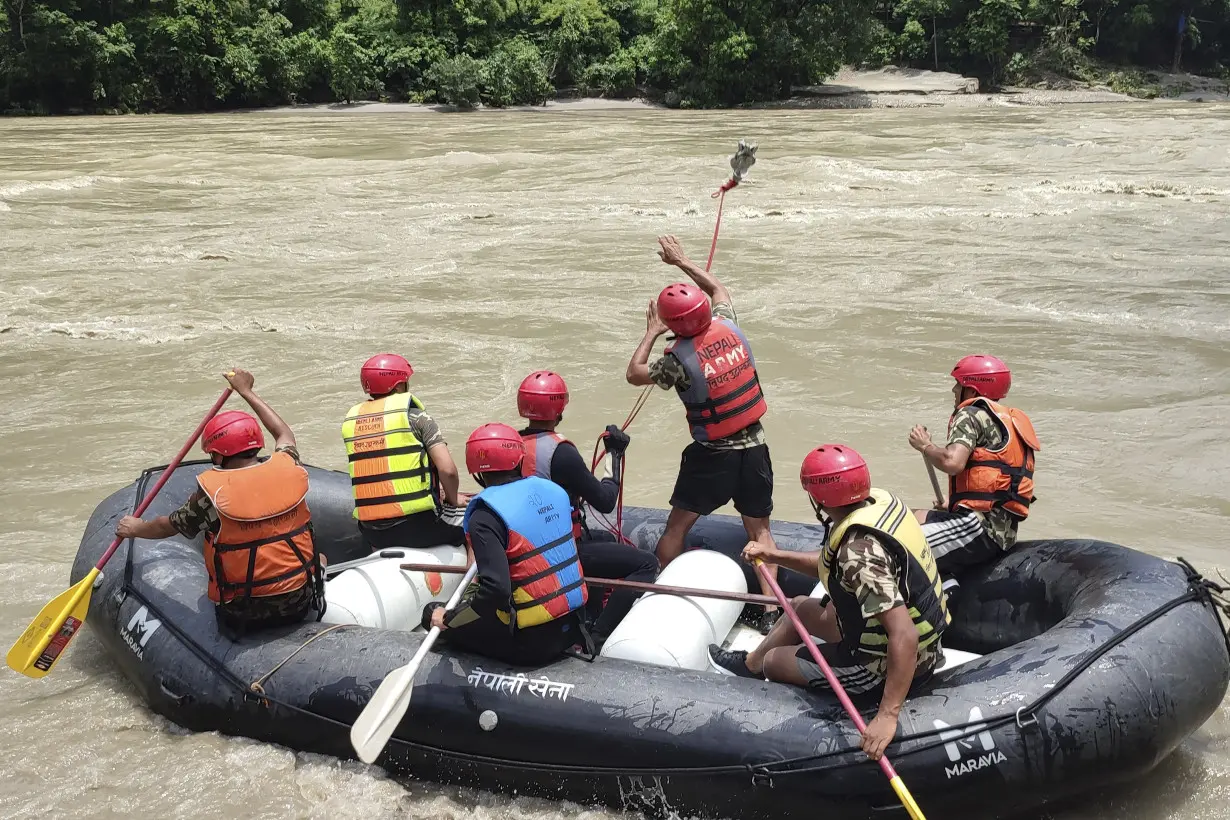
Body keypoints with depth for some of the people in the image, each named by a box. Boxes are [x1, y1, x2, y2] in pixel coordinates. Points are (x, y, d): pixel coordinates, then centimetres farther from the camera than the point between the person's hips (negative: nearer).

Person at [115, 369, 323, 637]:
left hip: (245, 614, -2)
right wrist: (247, 392, 31)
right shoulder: (289, 469, -6)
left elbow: (169, 526, 5)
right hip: (300, 603, 2)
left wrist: (135, 529, 27)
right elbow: (284, 432, 19)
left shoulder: (212, 492, -15)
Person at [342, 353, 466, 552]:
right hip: (418, 525, -5)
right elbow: (448, 470, -13)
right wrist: (453, 500, 7)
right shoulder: (414, 416, -5)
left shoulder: (350, 420, 10)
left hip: (372, 531, 5)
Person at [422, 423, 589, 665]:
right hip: (572, 625, 7)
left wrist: (448, 618, -12)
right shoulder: (553, 489, 3)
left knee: (434, 615, 8)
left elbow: (496, 588, -27)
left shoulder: (486, 516, -18)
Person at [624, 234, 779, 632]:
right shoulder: (729, 327, -6)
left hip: (712, 454, -5)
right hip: (753, 446, 5)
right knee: (759, 529, 10)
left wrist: (651, 332, 8)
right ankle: (771, 607, 3)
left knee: (677, 526, 11)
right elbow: (719, 289, 17)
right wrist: (681, 260, 24)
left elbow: (635, 374, -1)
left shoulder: (680, 358, -19)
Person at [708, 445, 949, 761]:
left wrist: (887, 715, -37)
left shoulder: (860, 550, -35)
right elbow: (834, 564, 8)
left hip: (884, 665, -9)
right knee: (801, 607, 29)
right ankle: (748, 664, 52)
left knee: (772, 661, 12)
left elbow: (904, 637, -39)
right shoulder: (880, 499, -8)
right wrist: (775, 556, 9)